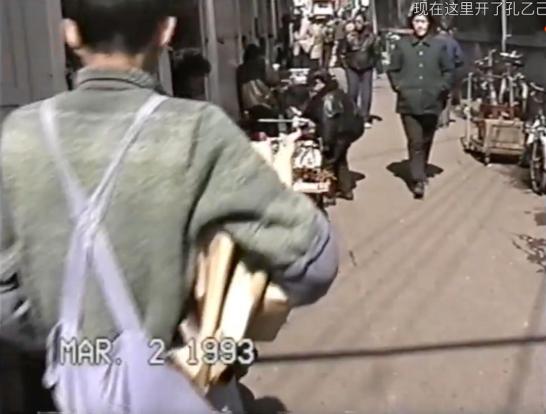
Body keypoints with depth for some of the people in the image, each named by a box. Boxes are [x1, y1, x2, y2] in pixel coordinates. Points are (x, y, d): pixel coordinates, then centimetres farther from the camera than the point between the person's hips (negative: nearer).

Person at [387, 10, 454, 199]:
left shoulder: (439, 45, 4)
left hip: (431, 102, 2)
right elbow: (393, 70, 9)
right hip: (409, 102, -2)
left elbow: (448, 71, 11)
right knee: (415, 142, -8)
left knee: (426, 141, 14)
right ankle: (418, 180, -7)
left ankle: (421, 173, 33)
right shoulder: (402, 45, 2)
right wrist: (399, 87, -2)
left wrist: (442, 88, -1)